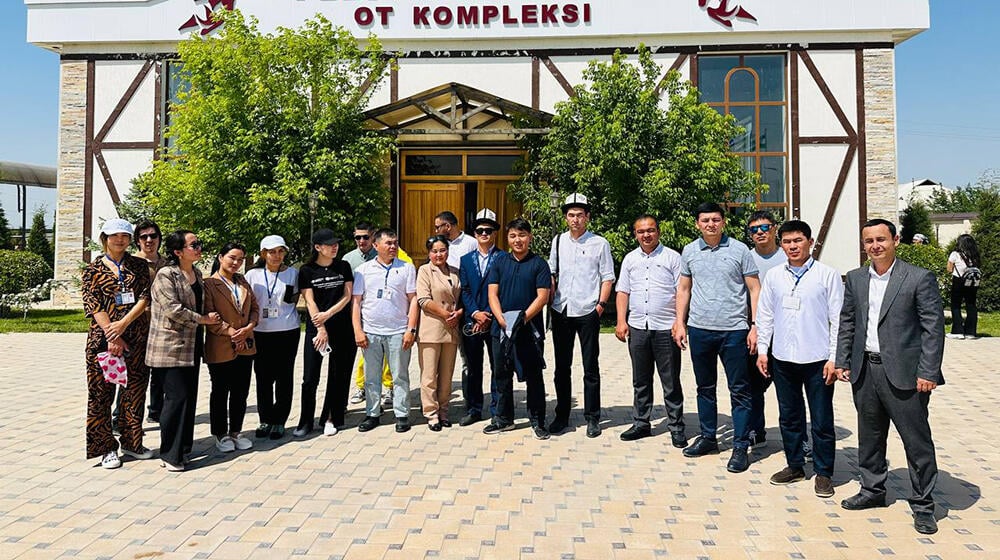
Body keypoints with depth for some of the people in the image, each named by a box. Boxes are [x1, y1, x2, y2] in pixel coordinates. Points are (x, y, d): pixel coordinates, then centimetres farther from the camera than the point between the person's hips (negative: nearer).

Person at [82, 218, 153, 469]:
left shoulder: (139, 266, 9)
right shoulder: (93, 269, 5)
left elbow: (145, 297, -1)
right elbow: (93, 306, -4)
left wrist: (123, 324, -14)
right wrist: (112, 336, -14)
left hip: (136, 337, 2)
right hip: (102, 337, -2)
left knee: (135, 390, 7)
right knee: (101, 392, 2)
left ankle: (132, 442, 20)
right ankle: (106, 447, 12)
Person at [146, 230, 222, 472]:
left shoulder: (197, 274, 14)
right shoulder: (165, 275, -11)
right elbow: (173, 309, -20)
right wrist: (203, 319, -12)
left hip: (192, 345, 8)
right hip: (172, 346, -8)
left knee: (189, 396, 10)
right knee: (177, 397, -8)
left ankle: (183, 446, 21)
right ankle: (170, 454, 2)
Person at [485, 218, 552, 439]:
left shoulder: (539, 264, 0)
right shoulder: (500, 262, 9)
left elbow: (542, 296, -7)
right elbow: (492, 294, 3)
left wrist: (523, 319, -17)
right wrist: (502, 320, -11)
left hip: (530, 329, -3)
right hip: (501, 328, 4)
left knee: (534, 376, 3)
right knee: (502, 375, 12)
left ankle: (537, 421, 13)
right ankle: (504, 419, 25)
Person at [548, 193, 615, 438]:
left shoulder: (599, 243, -1)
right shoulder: (558, 241, 9)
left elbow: (607, 277, 0)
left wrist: (601, 303, -9)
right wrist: (551, 300, 5)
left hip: (588, 312, -3)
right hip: (561, 311, 4)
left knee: (591, 368, 4)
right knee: (562, 367, 12)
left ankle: (592, 418, 15)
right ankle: (562, 416, 23)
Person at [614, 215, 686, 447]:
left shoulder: (672, 257, 1)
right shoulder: (630, 259, 13)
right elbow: (623, 292, 13)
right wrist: (621, 321, 3)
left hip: (665, 328, -4)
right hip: (637, 328, 4)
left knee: (671, 382, 2)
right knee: (640, 381, 12)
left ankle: (677, 427, 12)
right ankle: (641, 423, 23)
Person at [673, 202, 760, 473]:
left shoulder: (739, 250, -2)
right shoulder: (689, 252, 7)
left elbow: (755, 290, -1)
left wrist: (755, 326, -7)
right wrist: (680, 323, 7)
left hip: (733, 330, -3)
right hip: (699, 329, 3)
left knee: (739, 391, 2)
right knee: (705, 387, 15)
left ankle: (741, 447, 10)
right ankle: (708, 437, 28)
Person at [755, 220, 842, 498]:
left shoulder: (827, 275, -4)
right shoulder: (773, 276, 6)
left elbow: (837, 319, -5)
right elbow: (764, 316, 11)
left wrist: (834, 358, -8)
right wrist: (762, 350, 5)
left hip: (817, 360, -3)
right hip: (782, 359, 4)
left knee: (822, 421, 6)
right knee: (789, 417, 15)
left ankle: (823, 473, 20)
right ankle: (795, 466, 29)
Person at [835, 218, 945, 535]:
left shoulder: (920, 278, -7)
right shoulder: (855, 279, 8)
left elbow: (934, 328, -9)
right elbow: (846, 322, 13)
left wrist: (928, 373, -13)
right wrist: (842, 361, 7)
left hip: (903, 374, -5)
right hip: (865, 371, 5)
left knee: (917, 442, 3)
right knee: (870, 437, 17)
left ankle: (923, 506, 17)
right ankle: (873, 491, 32)